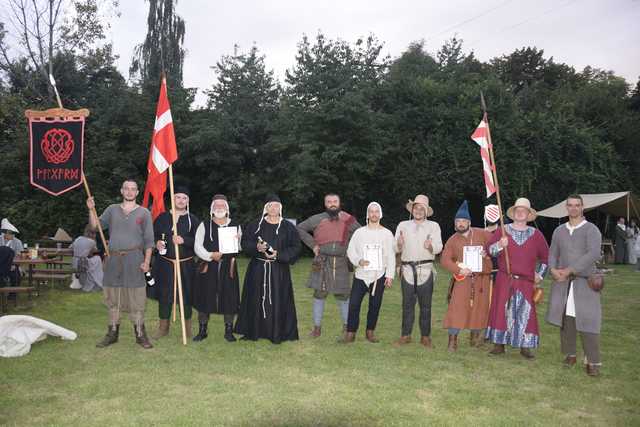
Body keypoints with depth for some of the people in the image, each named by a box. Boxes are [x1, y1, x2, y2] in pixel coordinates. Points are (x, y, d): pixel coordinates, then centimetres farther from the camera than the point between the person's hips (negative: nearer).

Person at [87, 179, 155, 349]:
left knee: (136, 298, -3)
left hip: (134, 259, -3)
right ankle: (112, 333, 18)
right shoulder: (112, 209, 13)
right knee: (112, 297, 8)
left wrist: (147, 261, -8)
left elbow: (149, 240, 2)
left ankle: (140, 334, 4)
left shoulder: (144, 213, 6)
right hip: (113, 259, 3)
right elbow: (95, 225, 5)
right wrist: (91, 210, -11)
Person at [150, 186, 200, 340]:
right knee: (164, 295, 7)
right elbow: (152, 235, 12)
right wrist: (157, 243, -9)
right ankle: (163, 327, 23)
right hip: (164, 264, 1)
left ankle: (187, 330, 18)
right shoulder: (162, 217, 7)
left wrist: (184, 240, -22)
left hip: (186, 265, -1)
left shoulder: (193, 220, 1)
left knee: (186, 296, 3)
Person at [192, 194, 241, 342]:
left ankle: (229, 331, 16)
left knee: (229, 300, 2)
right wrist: (210, 256, -17)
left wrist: (239, 240, -12)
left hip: (228, 268, 1)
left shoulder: (235, 226, 8)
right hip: (208, 268, -1)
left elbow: (240, 248, 10)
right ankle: (202, 330, 18)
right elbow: (198, 246, -2)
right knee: (205, 299, 4)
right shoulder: (204, 225, 4)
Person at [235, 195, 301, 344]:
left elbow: (296, 247, -1)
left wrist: (278, 254, -14)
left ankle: (278, 333, 10)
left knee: (277, 301, 0)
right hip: (258, 268, 1)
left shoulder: (288, 227, 2)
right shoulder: (255, 225, 5)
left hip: (279, 270, -1)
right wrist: (256, 247, -16)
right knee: (256, 300, 5)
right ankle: (253, 331, 15)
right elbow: (245, 242, 3)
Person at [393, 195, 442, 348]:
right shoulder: (403, 225, 12)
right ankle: (405, 335, 12)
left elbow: (438, 248, -4)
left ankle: (425, 337, 11)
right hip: (408, 270, 1)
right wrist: (399, 244, -18)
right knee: (407, 304, 4)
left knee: (425, 305, 2)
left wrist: (430, 246, -26)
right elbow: (397, 249, 5)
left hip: (426, 270, -1)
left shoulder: (433, 226, 9)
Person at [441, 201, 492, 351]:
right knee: (457, 307, -9)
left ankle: (475, 337, 27)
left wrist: (488, 253, -7)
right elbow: (445, 259, -3)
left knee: (480, 307, 8)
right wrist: (458, 269, -17)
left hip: (481, 279, 1)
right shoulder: (452, 240, 4)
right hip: (462, 278, -1)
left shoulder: (482, 234, 4)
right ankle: (453, 340, -4)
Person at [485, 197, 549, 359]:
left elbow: (545, 256, 19)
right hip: (504, 280, -1)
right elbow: (488, 249, -1)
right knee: (501, 310, -3)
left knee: (526, 313, -1)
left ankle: (525, 347, 8)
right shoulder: (502, 231, 6)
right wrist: (499, 245, -20)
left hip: (526, 282, 1)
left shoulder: (536, 234, 9)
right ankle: (499, 345, 5)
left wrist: (540, 274, 13)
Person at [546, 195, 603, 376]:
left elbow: (593, 254, -16)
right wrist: (553, 270, -10)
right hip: (562, 281, 4)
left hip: (585, 281, -4)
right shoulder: (559, 230, 13)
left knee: (587, 320, -7)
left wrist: (569, 270, -20)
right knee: (566, 319, 5)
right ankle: (570, 354, 20)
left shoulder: (591, 230, -3)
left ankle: (592, 361, 1)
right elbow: (552, 254, 12)